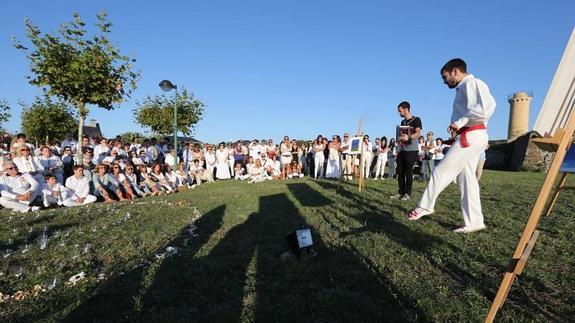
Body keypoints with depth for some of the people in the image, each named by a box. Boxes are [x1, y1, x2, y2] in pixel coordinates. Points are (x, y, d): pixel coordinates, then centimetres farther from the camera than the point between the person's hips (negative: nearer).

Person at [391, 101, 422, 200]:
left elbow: (417, 133, -16)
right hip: (401, 150, 7)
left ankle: (408, 194, 1)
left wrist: (408, 137, -36)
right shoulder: (403, 122, 19)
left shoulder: (416, 120, -2)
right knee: (400, 172, 5)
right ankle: (401, 192, 12)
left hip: (411, 150, -7)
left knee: (408, 172, -5)